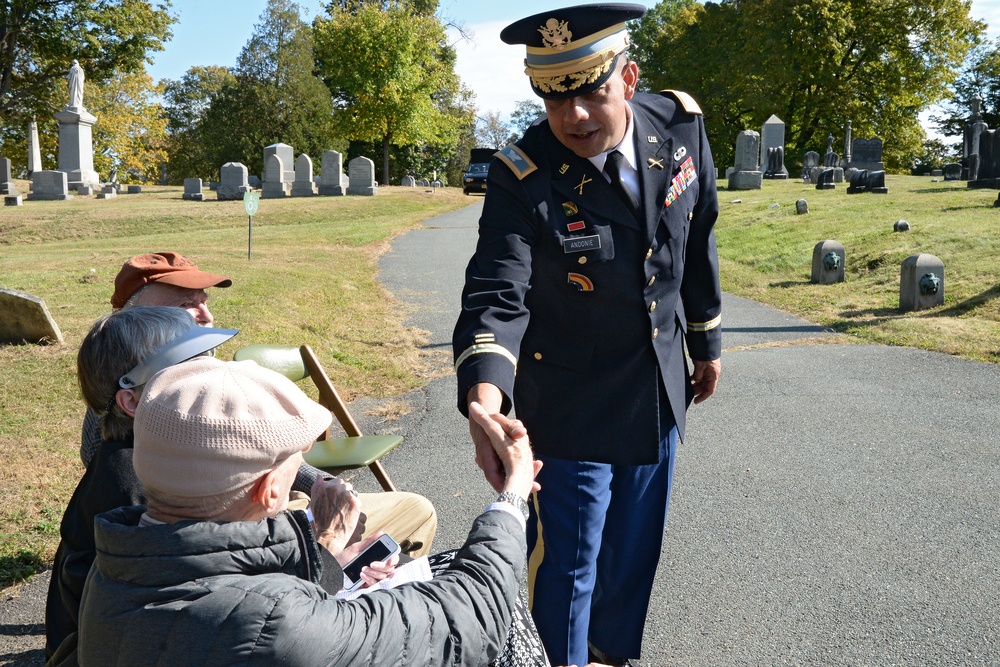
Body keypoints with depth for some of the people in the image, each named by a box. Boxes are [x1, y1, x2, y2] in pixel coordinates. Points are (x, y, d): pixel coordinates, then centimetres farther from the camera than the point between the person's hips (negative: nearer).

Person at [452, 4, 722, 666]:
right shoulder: (523, 178, -22)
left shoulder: (680, 126, -10)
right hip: (569, 408, -5)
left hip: (659, 394, 5)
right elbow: (496, 296, -31)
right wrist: (485, 399, -48)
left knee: (634, 555, 21)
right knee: (566, 566, 4)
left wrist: (707, 340, 13)